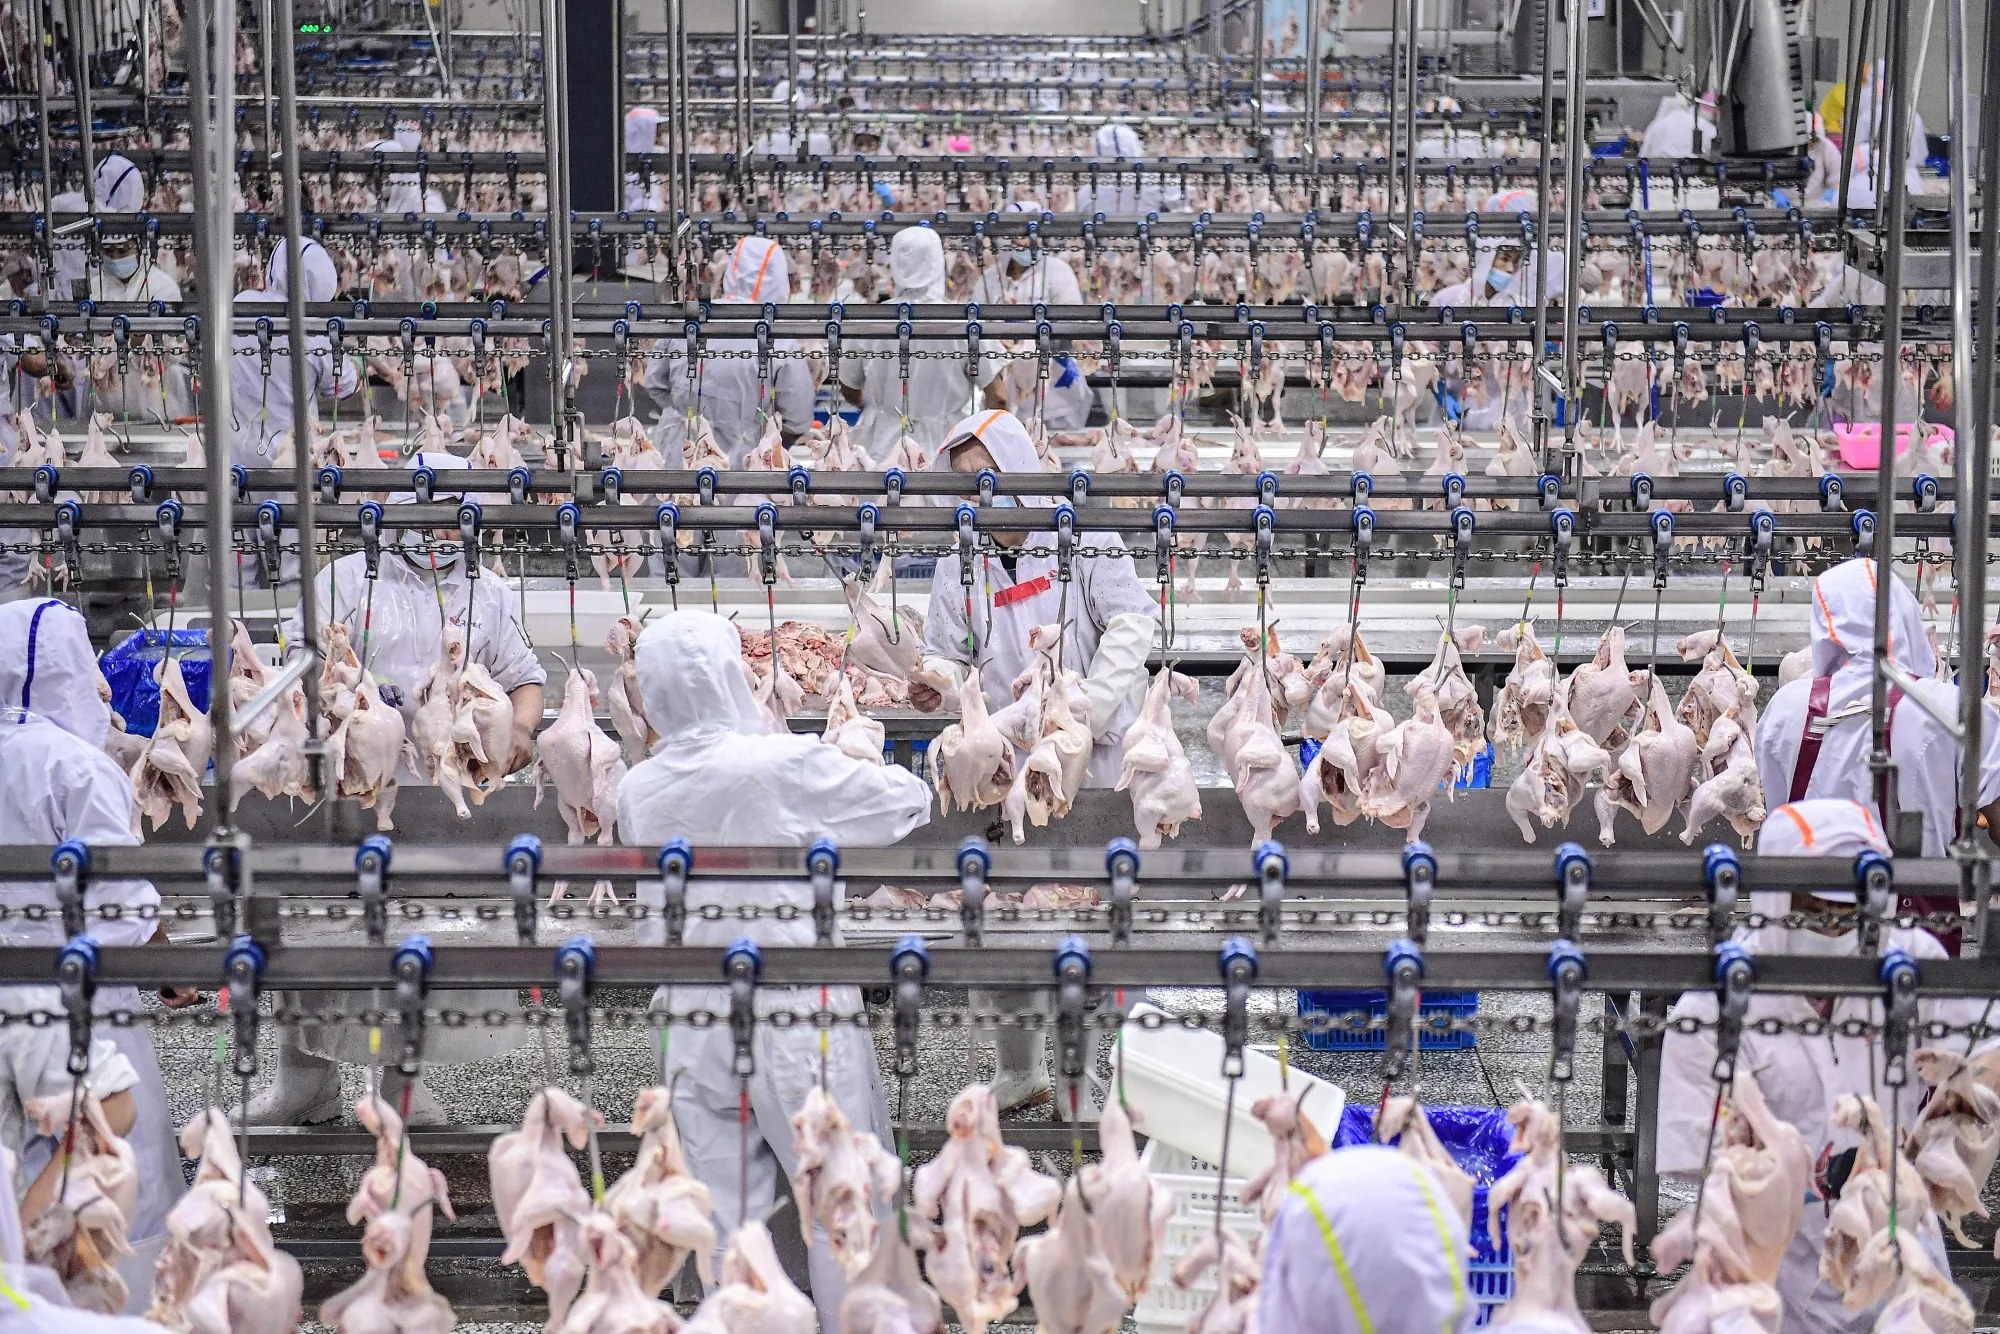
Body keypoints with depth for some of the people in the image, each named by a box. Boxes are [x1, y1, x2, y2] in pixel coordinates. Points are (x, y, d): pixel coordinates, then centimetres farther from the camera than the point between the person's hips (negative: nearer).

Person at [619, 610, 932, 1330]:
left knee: (727, 1220, 9)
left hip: (693, 1030, 5)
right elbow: (909, 801, -4)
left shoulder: (636, 790, 1)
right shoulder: (787, 765, -14)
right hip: (798, 1020, -5)